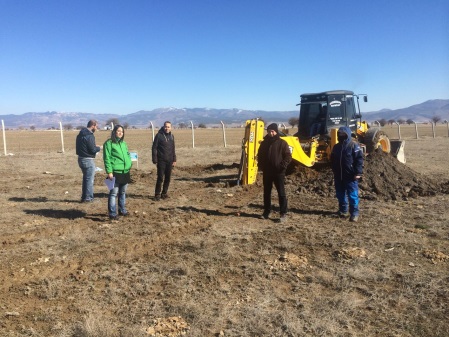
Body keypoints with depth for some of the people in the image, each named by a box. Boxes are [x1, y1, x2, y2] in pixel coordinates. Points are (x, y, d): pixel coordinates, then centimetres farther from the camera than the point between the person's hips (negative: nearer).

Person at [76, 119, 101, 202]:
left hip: (81, 158, 9)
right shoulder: (89, 136, -19)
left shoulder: (80, 135, 10)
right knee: (89, 179, 1)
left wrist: (94, 146, 12)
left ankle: (84, 196, 28)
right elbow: (93, 150, -21)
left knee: (86, 178, 20)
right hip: (88, 160, -9)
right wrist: (99, 148, -2)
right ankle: (88, 198, 8)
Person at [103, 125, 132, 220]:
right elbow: (107, 158, -12)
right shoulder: (109, 143, -8)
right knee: (114, 193, -4)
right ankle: (112, 213, 4)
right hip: (115, 173, -8)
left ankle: (122, 210, 30)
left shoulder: (123, 143, 15)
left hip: (125, 172, 8)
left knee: (123, 192, 17)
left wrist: (129, 163, 8)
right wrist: (109, 172, -17)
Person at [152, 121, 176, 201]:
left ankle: (164, 193, 20)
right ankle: (157, 194, 6)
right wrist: (155, 160, -12)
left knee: (168, 178, 8)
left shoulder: (171, 136, 10)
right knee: (160, 178, -4)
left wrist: (174, 160, 11)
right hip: (161, 160, -5)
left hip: (169, 161, 5)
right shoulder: (159, 135, -6)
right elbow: (154, 148, -7)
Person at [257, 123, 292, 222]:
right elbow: (260, 155, 16)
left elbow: (288, 156, -5)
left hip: (279, 173, -4)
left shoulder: (282, 143, -4)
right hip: (267, 172, 4)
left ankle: (283, 213, 4)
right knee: (266, 193, 12)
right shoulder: (264, 143, 8)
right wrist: (261, 166, 2)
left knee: (281, 193, -1)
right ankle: (266, 211, 24)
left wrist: (282, 166, -17)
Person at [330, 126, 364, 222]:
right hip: (338, 176, 6)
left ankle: (354, 213, 4)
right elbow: (332, 160, 20)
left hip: (350, 176, -6)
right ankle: (343, 210, 29)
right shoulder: (336, 147, 12)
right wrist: (334, 172, 17)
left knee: (353, 196, -3)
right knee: (340, 194, 14)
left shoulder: (354, 146, -7)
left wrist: (358, 173, -16)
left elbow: (359, 159, -11)